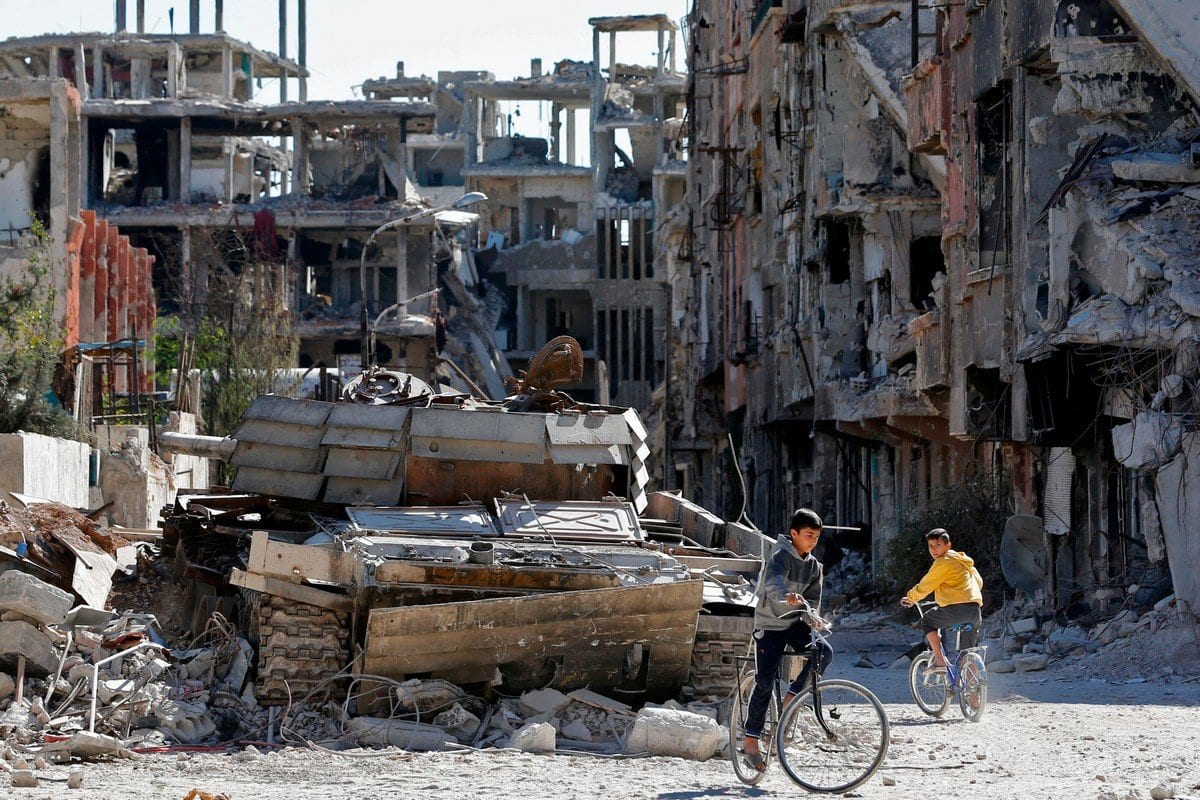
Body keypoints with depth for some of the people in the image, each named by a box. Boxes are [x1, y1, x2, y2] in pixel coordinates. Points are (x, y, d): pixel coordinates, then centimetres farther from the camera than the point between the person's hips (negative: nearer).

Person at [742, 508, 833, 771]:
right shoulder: (781, 556, -16)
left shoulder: (814, 566, 6)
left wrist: (813, 618, -20)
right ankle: (751, 739, -1)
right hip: (771, 624, -5)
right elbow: (773, 581, -38)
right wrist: (787, 595, -60)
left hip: (796, 623, 5)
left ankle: (792, 697, -4)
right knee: (764, 681, -10)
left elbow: (812, 599, 3)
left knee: (824, 651, -22)